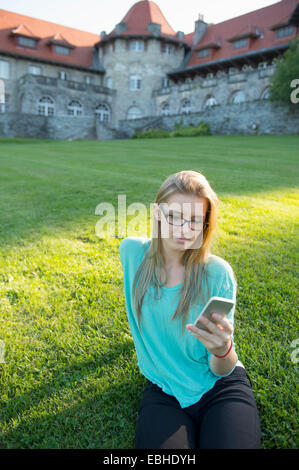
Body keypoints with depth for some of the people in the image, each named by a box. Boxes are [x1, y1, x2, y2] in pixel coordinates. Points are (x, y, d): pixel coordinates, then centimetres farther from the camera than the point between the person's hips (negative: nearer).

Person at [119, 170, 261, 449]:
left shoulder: (217, 273, -15)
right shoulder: (132, 252, -10)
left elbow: (221, 371, -11)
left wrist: (222, 349, -35)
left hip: (220, 387, 0)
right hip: (163, 390, 1)